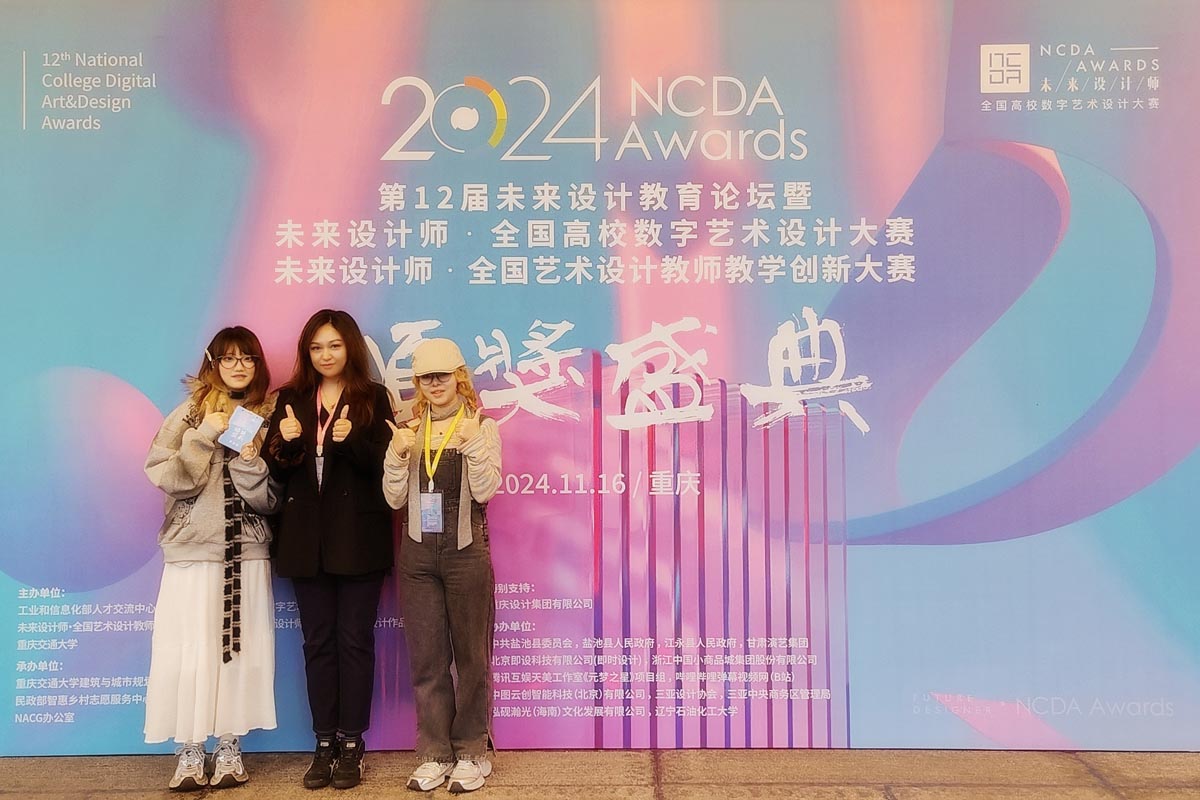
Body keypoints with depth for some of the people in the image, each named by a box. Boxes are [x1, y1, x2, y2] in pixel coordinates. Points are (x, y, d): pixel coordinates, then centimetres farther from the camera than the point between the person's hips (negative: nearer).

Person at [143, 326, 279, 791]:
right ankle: (190, 753, 12)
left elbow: (269, 499, 2)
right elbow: (163, 475, -8)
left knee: (241, 650, 4)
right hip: (194, 549, -2)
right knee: (191, 650, -2)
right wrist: (205, 436, -15)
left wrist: (248, 460, -15)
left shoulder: (269, 417, 7)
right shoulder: (191, 412, 2)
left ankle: (229, 749, 16)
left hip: (248, 552, 2)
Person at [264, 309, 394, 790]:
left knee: (354, 640, 3)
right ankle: (324, 744, 16)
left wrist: (351, 440, -23)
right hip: (307, 539, 3)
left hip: (358, 538, -3)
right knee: (318, 642, 8)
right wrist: (285, 442, -13)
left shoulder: (373, 399, 1)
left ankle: (351, 745, 12)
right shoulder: (291, 399, 10)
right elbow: (277, 472, 8)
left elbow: (384, 465, -6)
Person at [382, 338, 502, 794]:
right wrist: (397, 454, -11)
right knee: (426, 658, 9)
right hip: (418, 554, 4)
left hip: (466, 552, -3)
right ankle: (435, 754, 21)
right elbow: (395, 499, 3)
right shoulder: (409, 430, 8)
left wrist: (473, 443, -22)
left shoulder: (481, 427, -1)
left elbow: (485, 491, -11)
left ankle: (472, 753, 18)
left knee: (471, 655, 6)